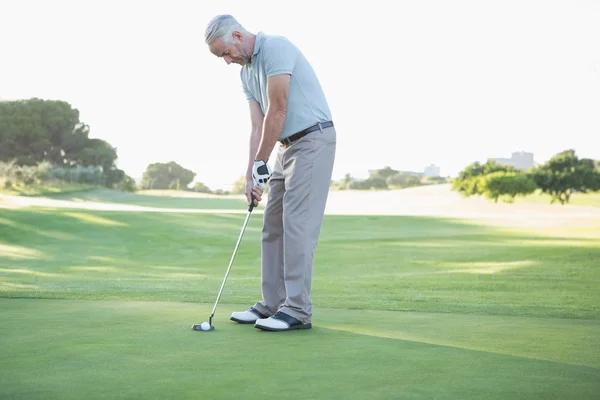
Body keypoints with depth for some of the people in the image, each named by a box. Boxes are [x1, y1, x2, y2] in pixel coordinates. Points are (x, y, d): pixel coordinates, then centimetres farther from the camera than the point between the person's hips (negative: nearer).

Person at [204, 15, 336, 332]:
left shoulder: (275, 48, -16)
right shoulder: (246, 73, 12)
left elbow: (277, 111, -19)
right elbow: (258, 127, 9)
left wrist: (260, 163, -13)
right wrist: (250, 175, 0)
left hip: (313, 140, -9)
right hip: (286, 145, 9)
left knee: (297, 224, -12)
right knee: (273, 226, 8)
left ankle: (298, 310, -9)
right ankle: (272, 304, 13)